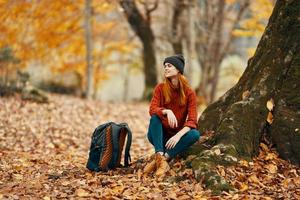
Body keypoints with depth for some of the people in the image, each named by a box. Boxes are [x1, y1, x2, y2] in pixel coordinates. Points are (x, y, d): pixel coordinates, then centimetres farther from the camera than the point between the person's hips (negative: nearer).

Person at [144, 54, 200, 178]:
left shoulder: (189, 93, -8)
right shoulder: (160, 88, -5)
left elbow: (192, 121, -16)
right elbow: (152, 110, -18)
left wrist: (178, 135, -33)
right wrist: (167, 111, -39)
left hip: (177, 135, 0)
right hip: (159, 135, 0)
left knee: (195, 134, -28)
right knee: (155, 117, -30)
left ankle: (164, 157, -34)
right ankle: (159, 156, -43)